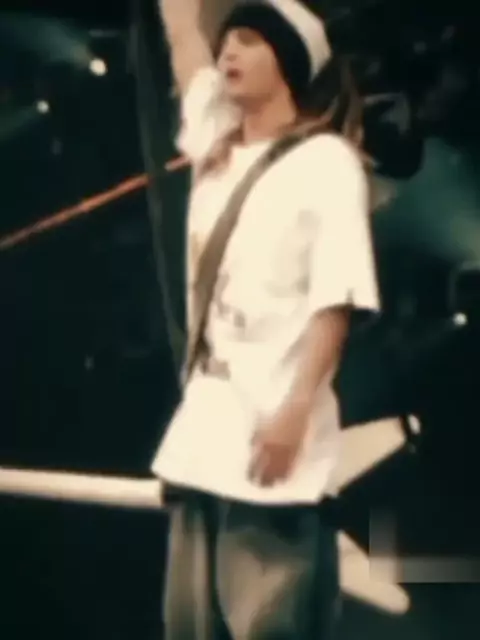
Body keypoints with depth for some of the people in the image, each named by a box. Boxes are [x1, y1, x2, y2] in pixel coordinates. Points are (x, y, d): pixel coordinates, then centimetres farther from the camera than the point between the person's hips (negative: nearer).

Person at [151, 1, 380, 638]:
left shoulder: (326, 161, -3)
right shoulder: (214, 146, 15)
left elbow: (336, 300, -11)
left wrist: (295, 410, -21)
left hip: (274, 435, -7)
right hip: (203, 430, 7)